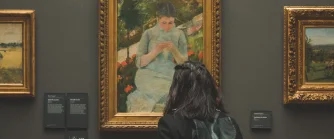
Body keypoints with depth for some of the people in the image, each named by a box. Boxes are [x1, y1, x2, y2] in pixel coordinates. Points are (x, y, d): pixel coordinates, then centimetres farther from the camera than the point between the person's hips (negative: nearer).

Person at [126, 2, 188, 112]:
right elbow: (139, 63, -1)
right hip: (149, 76, -1)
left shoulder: (179, 35, 5)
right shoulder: (148, 34, 2)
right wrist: (155, 52, -17)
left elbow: (184, 63, 3)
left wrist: (174, 50, -15)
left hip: (169, 77, 1)